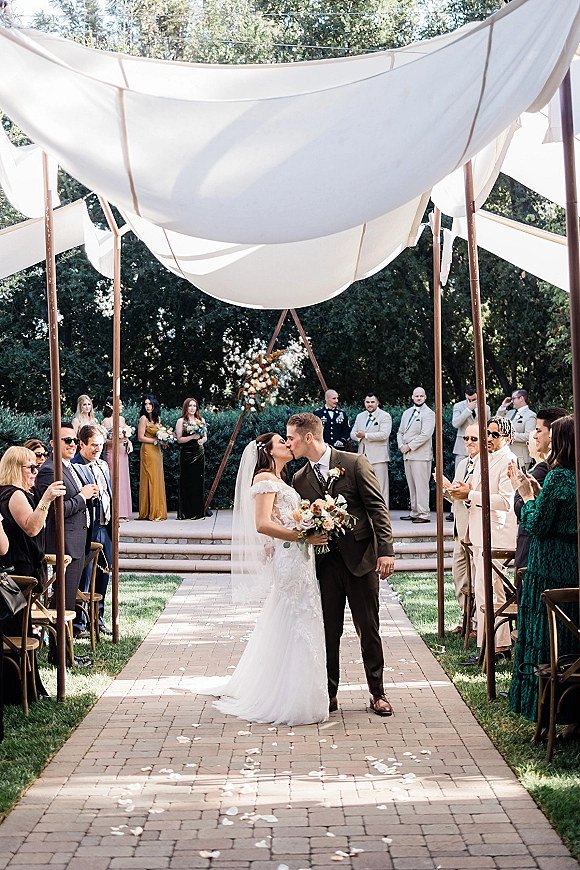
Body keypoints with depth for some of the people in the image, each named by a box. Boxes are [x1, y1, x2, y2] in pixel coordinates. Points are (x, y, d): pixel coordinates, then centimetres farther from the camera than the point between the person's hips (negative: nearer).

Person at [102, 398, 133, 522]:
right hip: (112, 452, -7)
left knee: (124, 480, 6)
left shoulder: (122, 419, 13)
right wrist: (117, 440, -23)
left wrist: (129, 442, 5)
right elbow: (104, 440, -11)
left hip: (123, 452, 7)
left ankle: (123, 512, 10)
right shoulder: (106, 421, -7)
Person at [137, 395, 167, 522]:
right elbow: (140, 437, -11)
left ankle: (158, 512, 9)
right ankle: (151, 512, -4)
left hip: (157, 450, 8)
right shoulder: (144, 418, -7)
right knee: (150, 479, -7)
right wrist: (156, 441, -15)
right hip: (148, 450, -8)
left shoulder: (157, 418, 14)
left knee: (158, 479, 6)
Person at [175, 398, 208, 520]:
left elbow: (205, 436, 16)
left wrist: (202, 440, -5)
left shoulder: (201, 420, 12)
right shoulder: (181, 421, 0)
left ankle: (199, 511, 8)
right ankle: (187, 512, 0)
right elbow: (179, 439, -6)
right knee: (187, 482, -4)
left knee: (199, 482, 2)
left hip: (199, 453, 4)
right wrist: (192, 437, -17)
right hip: (186, 454, -4)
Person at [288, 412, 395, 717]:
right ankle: (329, 694, 18)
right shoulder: (300, 479, 9)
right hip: (325, 563, 4)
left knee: (369, 629, 5)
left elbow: (377, 508, -6)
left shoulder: (355, 463, -4)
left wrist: (386, 550, -13)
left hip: (361, 558, -3)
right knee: (328, 632, 7)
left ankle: (377, 693, 17)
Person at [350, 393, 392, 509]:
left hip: (378, 457, -6)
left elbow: (384, 434, -15)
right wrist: (357, 436, -10)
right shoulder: (360, 416, 19)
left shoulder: (385, 416, -2)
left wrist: (365, 435, -16)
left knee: (380, 486, -5)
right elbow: (353, 433, 15)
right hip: (363, 456, 6)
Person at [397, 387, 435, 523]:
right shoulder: (407, 413, 19)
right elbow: (400, 432, 20)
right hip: (407, 455, 7)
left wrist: (409, 446, -12)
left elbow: (425, 435, -14)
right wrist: (401, 446, 2)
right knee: (411, 485, 9)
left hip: (420, 455, -7)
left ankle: (424, 514, -6)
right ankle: (414, 512, 14)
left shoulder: (428, 414, -4)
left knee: (421, 485, -8)